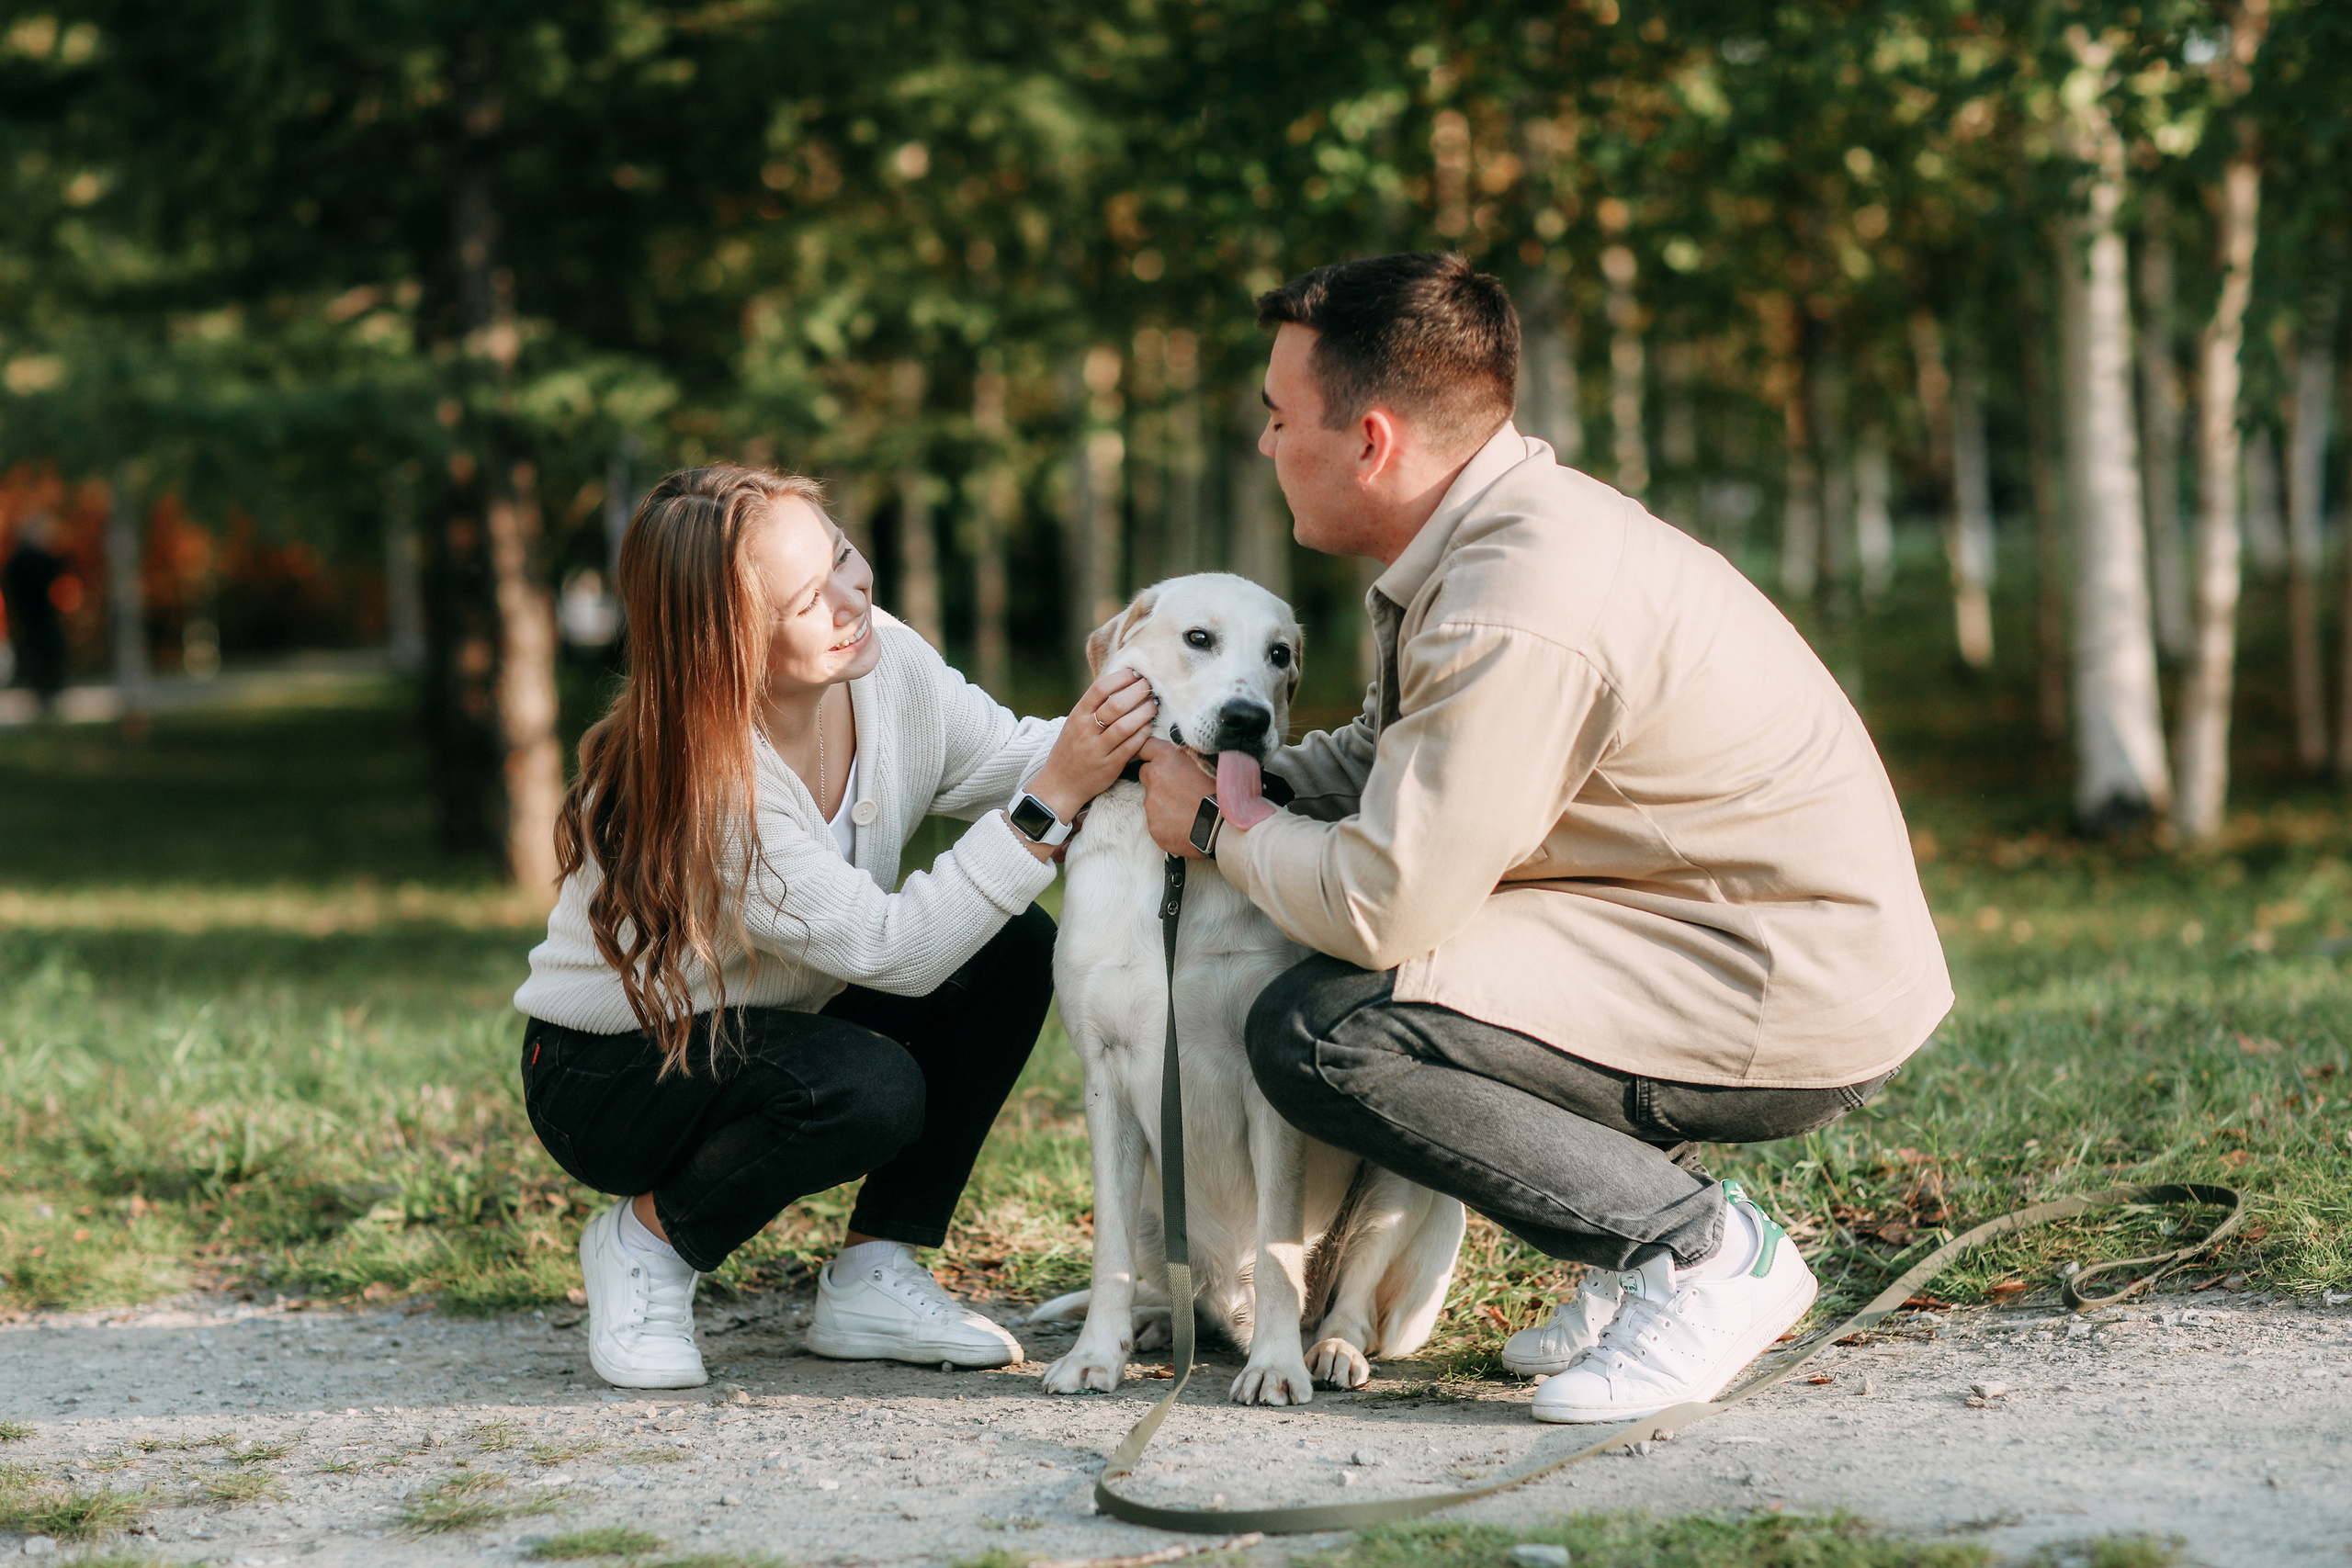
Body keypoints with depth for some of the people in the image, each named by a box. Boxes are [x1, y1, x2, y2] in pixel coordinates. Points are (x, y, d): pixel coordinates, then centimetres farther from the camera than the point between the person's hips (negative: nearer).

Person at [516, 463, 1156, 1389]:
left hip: (766, 1026, 8)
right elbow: (887, 950, -35)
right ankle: (648, 1240, -5)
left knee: (1013, 948, -12)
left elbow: (1009, 759, -2)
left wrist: (1123, 716, -23)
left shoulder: (884, 662, -14)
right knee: (868, 1091, -34)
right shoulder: (693, 781, -34)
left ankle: (872, 1280, -4)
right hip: (608, 1071, -7)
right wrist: (1053, 799, -40)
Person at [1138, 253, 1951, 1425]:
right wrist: (1234, 776, 4)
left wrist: (1222, 829, -6)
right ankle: (1655, 1241, 15)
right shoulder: (1494, 527, 7)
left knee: (1318, 1032, -19)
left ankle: (1703, 1250, -8)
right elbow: (1384, 756, 21)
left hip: (1801, 1006, -10)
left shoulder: (1519, 615, -25)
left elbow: (1383, 906, -25)